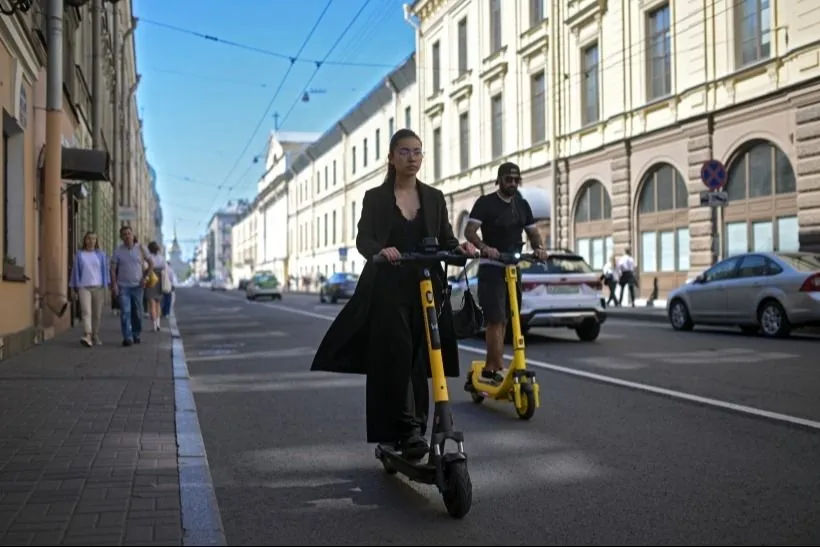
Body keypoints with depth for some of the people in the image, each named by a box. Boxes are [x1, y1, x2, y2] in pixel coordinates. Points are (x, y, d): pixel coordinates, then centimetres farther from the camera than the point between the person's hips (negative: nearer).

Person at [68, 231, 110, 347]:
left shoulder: (101, 255, 9)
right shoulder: (79, 255, 6)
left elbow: (105, 271, 11)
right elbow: (75, 272, 8)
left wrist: (106, 287, 5)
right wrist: (75, 290, 6)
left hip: (98, 287, 2)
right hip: (83, 287, -2)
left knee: (97, 314, 5)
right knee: (86, 312, -16)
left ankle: (95, 336, 17)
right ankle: (87, 336, -29)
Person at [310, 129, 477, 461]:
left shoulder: (434, 198, 11)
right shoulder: (375, 198, 4)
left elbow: (445, 240, 8)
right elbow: (363, 240, -7)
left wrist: (460, 247, -15)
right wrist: (380, 249, -30)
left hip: (426, 290, 3)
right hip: (388, 290, -2)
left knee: (418, 361, 5)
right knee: (395, 357, -15)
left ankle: (414, 428, 13)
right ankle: (408, 428, -14)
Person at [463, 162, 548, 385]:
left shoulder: (522, 205, 12)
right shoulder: (485, 203, -6)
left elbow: (533, 232, 14)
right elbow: (469, 231, -16)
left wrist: (539, 247, -8)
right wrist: (484, 247, -35)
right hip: (492, 269, -7)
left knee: (502, 320, 11)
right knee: (496, 319, -13)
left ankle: (490, 368, 19)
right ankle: (499, 369, -14)